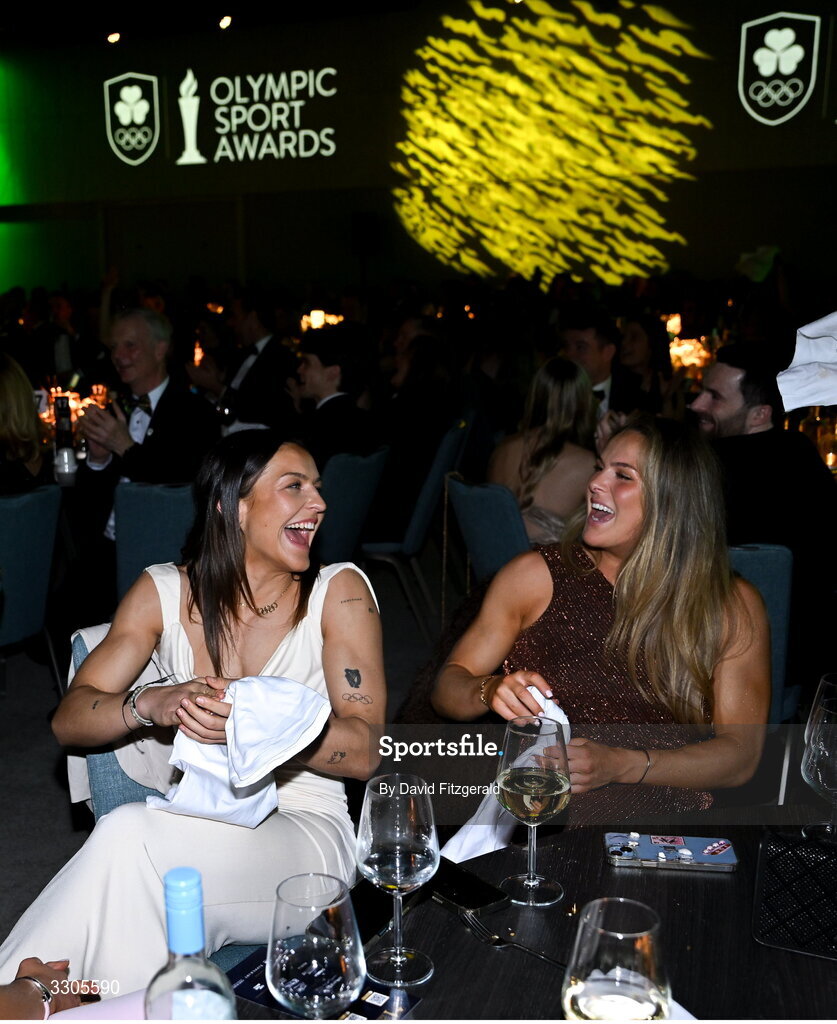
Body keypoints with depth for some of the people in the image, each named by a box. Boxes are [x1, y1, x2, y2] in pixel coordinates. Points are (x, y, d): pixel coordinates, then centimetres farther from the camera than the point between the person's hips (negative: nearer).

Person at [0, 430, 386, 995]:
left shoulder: (339, 591, -4)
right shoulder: (164, 591, 4)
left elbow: (365, 752, -10)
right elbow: (69, 720, 1)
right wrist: (151, 705, -21)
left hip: (306, 832, -2)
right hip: (196, 823, 2)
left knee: (128, 836, -30)